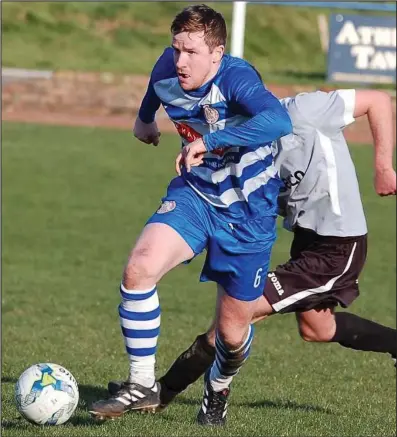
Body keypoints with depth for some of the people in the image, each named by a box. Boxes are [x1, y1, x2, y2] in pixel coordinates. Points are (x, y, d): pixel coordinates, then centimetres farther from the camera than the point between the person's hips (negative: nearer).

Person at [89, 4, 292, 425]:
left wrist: (208, 141, -48)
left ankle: (218, 389, 43)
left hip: (248, 209, -4)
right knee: (139, 268, -24)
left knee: (233, 330, 6)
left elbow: (278, 121, -49)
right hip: (195, 195, 4)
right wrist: (145, 117, 34)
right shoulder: (168, 68, -11)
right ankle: (142, 385, -11)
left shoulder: (235, 78, -29)